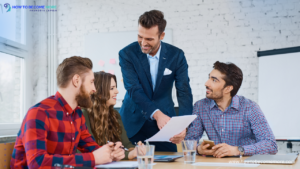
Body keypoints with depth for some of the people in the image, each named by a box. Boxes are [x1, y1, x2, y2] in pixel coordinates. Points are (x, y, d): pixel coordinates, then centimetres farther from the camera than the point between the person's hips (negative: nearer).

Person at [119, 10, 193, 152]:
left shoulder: (176, 55, -6)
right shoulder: (127, 54, -11)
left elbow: (184, 92, -11)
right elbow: (134, 90, -20)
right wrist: (156, 114, -35)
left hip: (165, 121, 1)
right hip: (133, 123, -1)